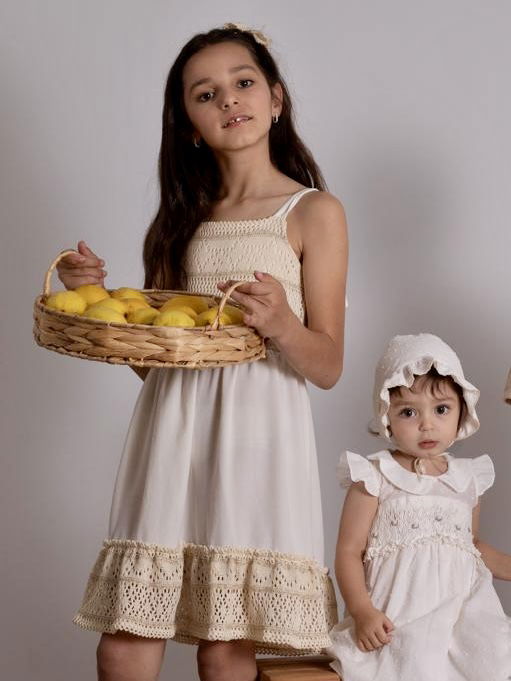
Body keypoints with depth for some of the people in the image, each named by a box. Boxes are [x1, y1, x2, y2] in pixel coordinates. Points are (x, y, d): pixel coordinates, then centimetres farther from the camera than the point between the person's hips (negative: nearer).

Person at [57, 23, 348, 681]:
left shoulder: (314, 212, 3)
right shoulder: (184, 215, 17)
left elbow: (328, 367, 0)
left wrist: (280, 323, -20)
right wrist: (98, 294, 1)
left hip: (258, 429, -4)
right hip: (170, 427, 4)